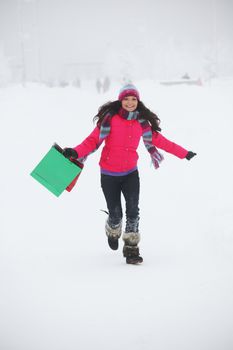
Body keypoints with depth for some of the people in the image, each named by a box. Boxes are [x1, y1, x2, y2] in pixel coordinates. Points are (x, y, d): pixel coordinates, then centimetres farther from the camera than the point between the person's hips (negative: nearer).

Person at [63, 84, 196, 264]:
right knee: (115, 214, 3)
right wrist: (76, 152, -29)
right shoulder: (110, 118, -10)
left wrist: (184, 154, 11)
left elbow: (159, 140, 8)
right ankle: (113, 232, 39)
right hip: (109, 174, -2)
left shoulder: (142, 122, 0)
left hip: (130, 173, 2)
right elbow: (93, 140, -12)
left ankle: (131, 249, 0)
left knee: (133, 211, -13)